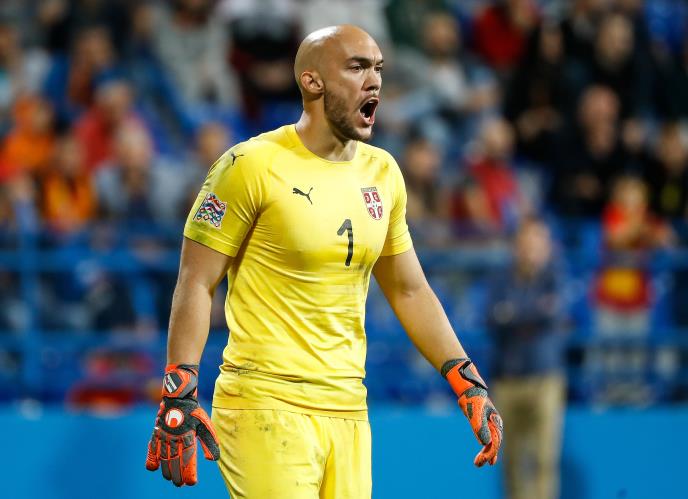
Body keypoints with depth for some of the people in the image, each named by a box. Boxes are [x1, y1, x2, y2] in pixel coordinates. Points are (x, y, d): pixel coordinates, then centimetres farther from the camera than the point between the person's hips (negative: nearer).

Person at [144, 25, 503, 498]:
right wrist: (179, 399, -15)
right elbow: (196, 285, -7)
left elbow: (409, 290, 21)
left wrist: (469, 385, 15)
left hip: (348, 409, 6)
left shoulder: (382, 172, 12)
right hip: (267, 402, -6)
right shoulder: (254, 165, -8)